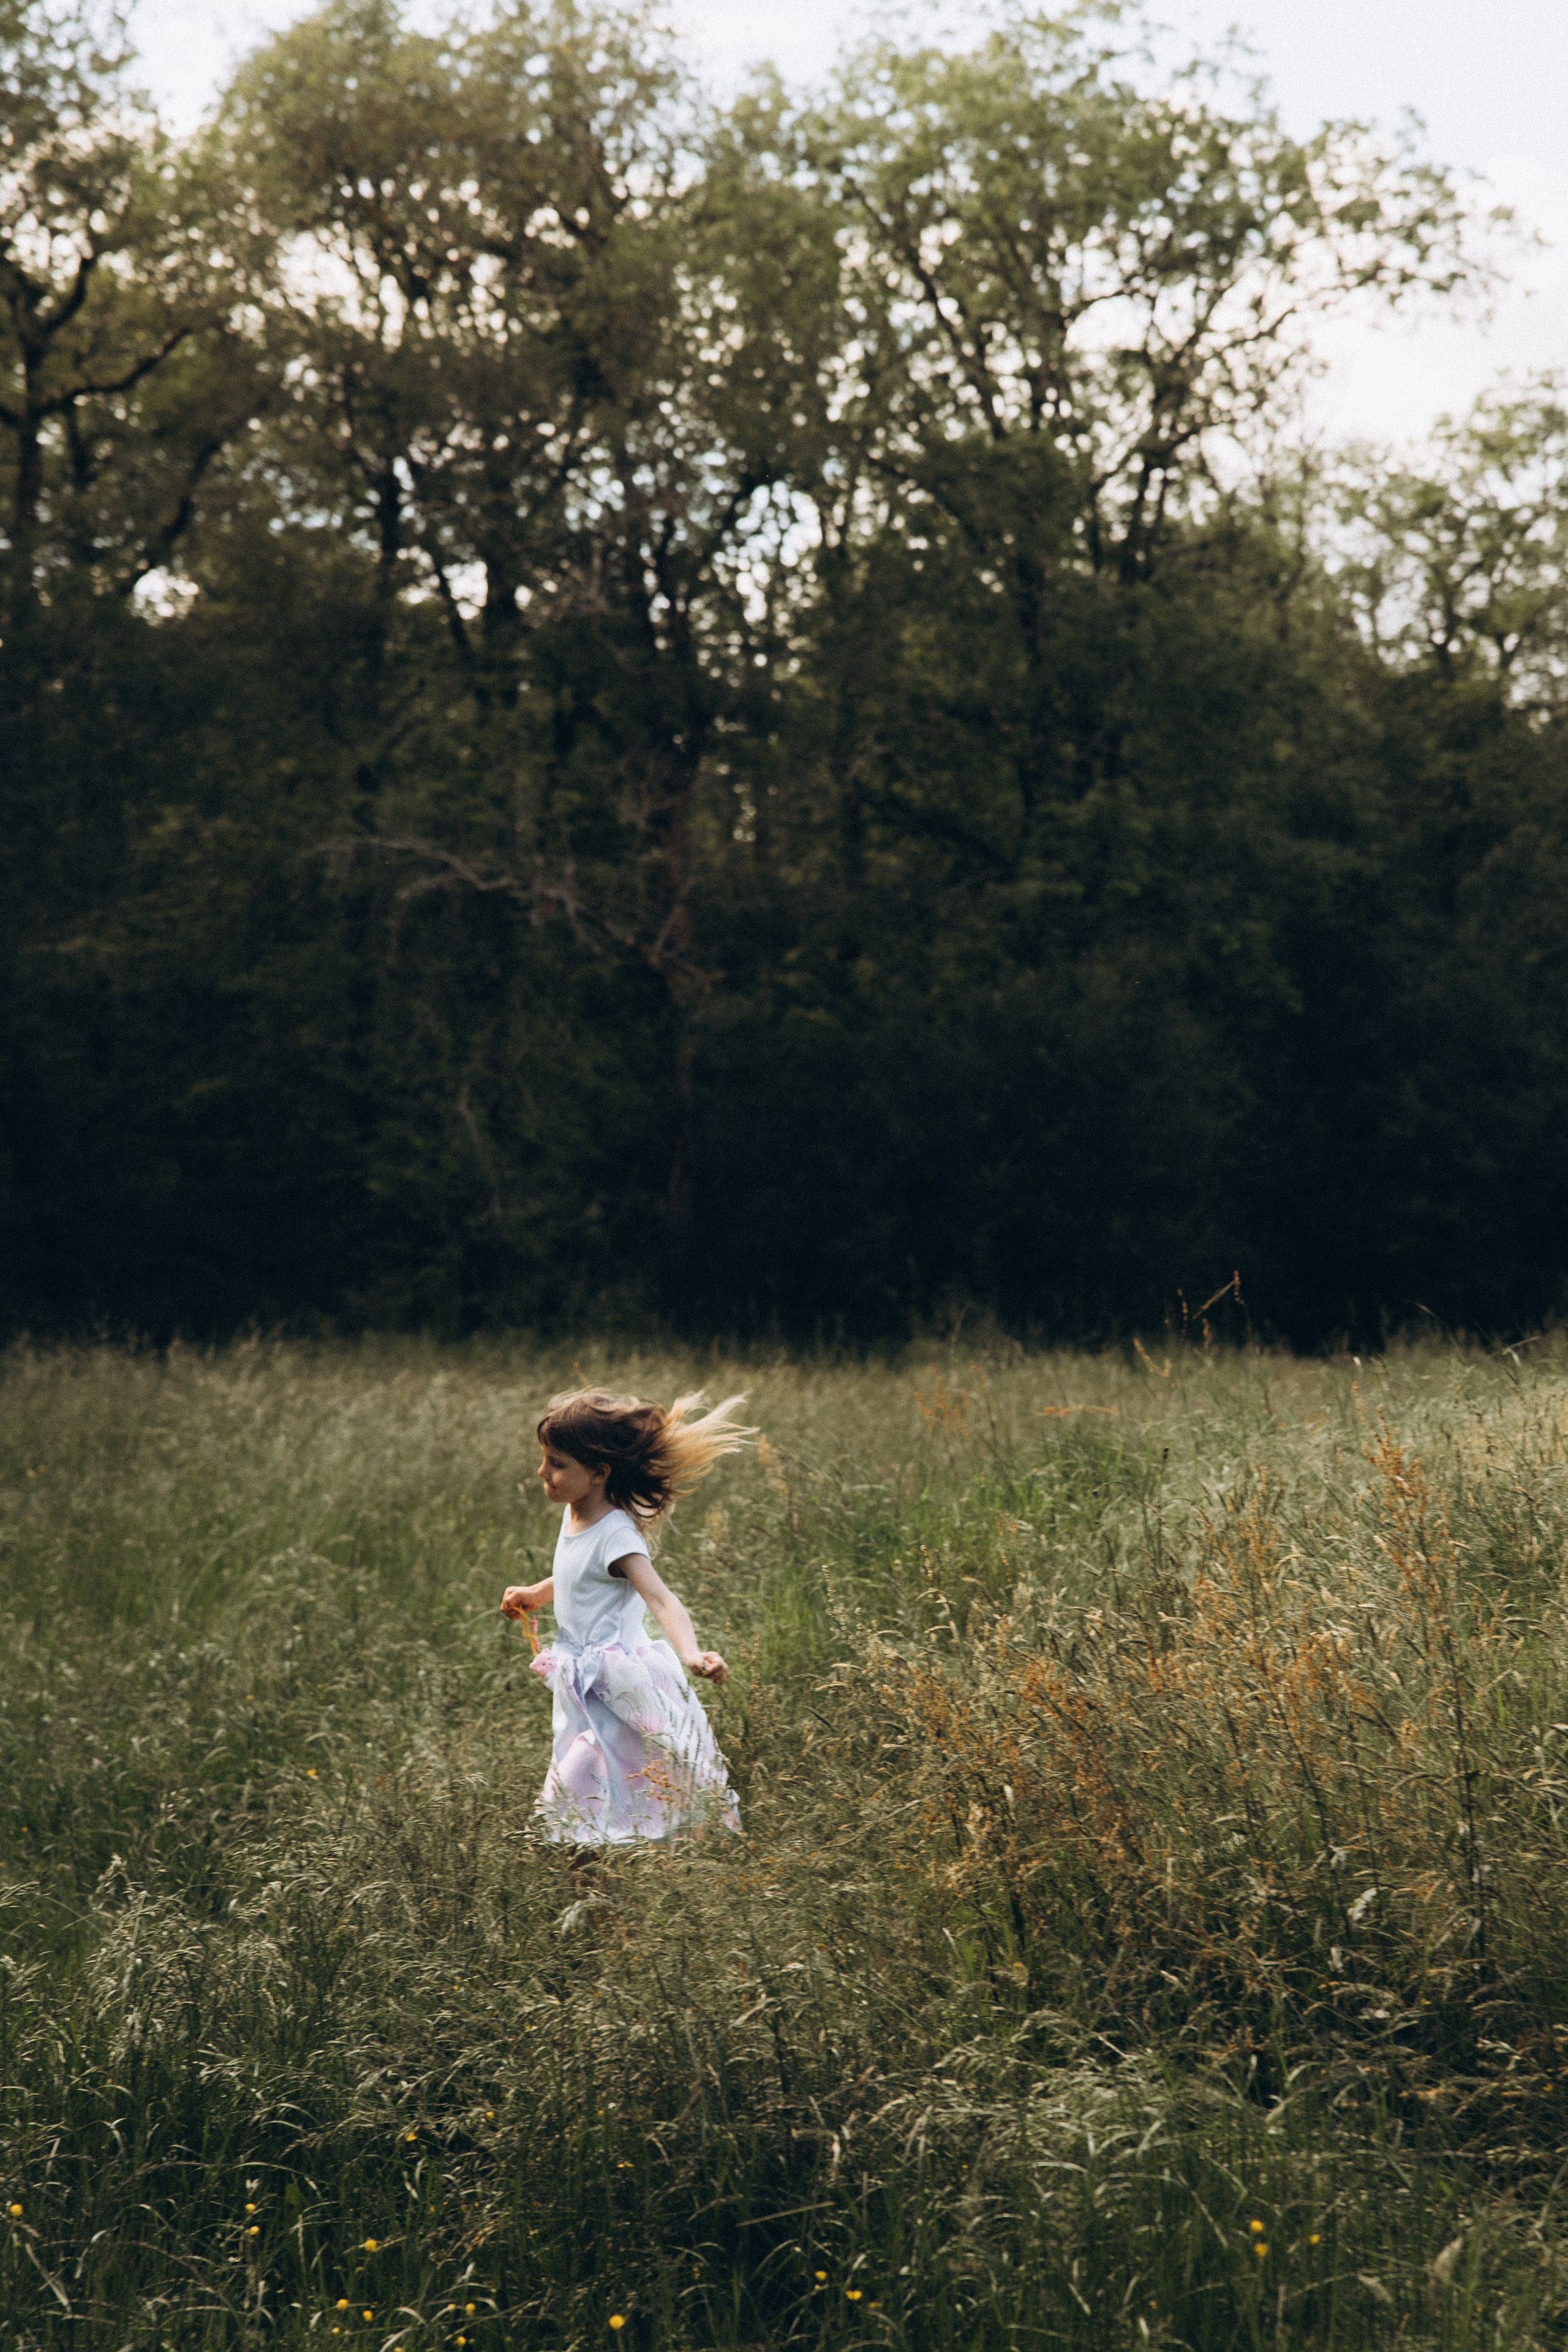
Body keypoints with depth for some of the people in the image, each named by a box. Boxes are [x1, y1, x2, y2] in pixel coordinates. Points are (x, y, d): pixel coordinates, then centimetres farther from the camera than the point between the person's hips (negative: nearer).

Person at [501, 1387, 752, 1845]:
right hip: (585, 1688, 10)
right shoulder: (576, 1516, 6)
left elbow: (659, 1597, -35)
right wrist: (537, 1594, 38)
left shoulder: (615, 1535, -22)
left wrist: (690, 1653, -50)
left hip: (617, 1694, -10)